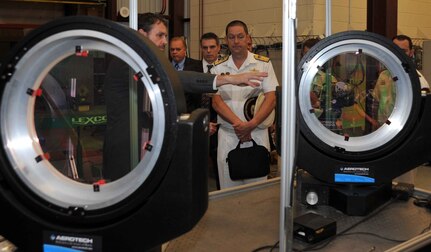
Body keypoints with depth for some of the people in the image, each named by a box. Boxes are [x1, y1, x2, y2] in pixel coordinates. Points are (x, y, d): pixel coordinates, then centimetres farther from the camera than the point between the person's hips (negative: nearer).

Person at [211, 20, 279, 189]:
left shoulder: (263, 64, 3)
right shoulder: (218, 68, 8)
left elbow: (271, 99, -4)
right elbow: (216, 101, -1)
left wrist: (251, 125, -16)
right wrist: (238, 123, -15)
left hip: (257, 133, -1)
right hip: (227, 135, 1)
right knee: (228, 188, 5)